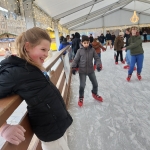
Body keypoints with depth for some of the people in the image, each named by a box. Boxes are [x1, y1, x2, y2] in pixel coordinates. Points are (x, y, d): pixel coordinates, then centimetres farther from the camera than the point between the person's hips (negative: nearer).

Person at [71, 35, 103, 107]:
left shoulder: (92, 50, -4)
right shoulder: (80, 51, -8)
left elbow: (97, 58, -2)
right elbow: (76, 60, -3)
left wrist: (98, 65, -19)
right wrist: (73, 67, -17)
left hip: (91, 70, 3)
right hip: (82, 71, -2)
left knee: (95, 84, 14)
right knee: (82, 85, -4)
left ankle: (94, 94, 44)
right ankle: (81, 98, 24)